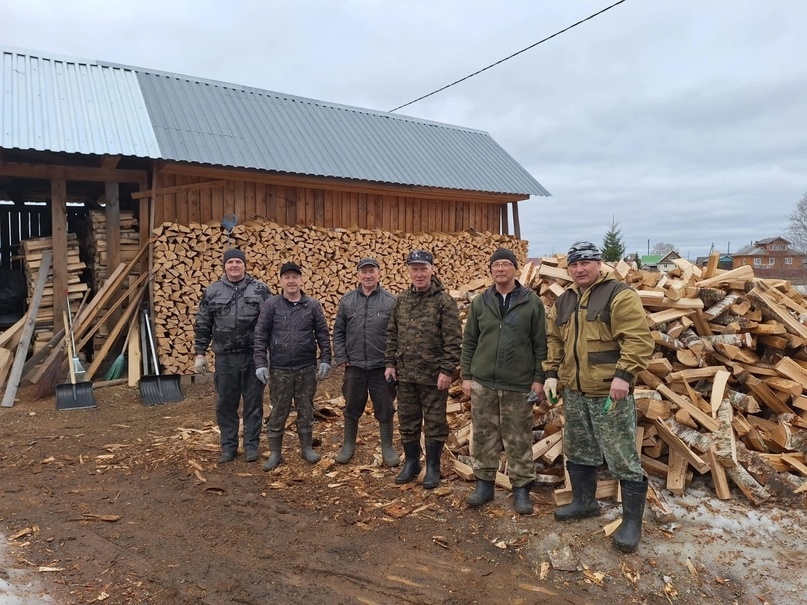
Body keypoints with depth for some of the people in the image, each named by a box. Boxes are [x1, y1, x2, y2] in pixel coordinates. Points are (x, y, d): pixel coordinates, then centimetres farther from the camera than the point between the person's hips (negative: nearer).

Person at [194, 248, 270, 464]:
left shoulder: (260, 290, 0)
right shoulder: (212, 291, 5)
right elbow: (202, 325, 8)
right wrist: (200, 353, 4)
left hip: (254, 356, -1)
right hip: (225, 357, 2)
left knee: (253, 403, 7)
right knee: (225, 404, 10)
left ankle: (251, 445, 21)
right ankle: (228, 446, 24)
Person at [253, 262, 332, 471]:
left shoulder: (313, 305, 1)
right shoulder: (271, 305, -3)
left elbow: (323, 334, 3)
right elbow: (260, 335, -3)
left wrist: (325, 360, -3)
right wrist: (260, 363, -9)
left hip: (307, 368, 1)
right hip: (279, 369, -1)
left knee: (306, 410, 12)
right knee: (278, 412, 7)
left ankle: (307, 448, 26)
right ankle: (275, 453, 20)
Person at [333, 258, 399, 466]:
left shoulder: (390, 301, -4)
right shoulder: (347, 300, 2)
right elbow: (338, 331, 6)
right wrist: (341, 358, -1)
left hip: (382, 367, -1)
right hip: (354, 366, 2)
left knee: (385, 410, 9)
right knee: (352, 409, 15)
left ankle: (387, 448, 25)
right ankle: (348, 445, 32)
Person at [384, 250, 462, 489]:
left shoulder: (444, 301, -10)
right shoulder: (401, 299, 7)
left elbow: (453, 340, -13)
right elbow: (392, 334, 12)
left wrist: (447, 370, -16)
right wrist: (390, 363, 7)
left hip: (433, 375, -5)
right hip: (405, 374, 5)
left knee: (434, 423, 7)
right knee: (407, 422, 15)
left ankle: (433, 467, 22)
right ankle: (411, 463, 31)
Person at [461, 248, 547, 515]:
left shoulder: (532, 302, -1)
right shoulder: (480, 302, 6)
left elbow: (540, 343, 0)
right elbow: (469, 341, 8)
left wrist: (539, 378, -5)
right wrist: (467, 376, 4)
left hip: (519, 385, -2)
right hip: (483, 383, 2)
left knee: (519, 440, 5)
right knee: (484, 436, 10)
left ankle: (521, 489, 19)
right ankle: (484, 484, 23)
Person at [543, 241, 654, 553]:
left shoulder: (619, 295, -11)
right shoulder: (563, 302, 11)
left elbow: (639, 340, -18)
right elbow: (554, 341, 18)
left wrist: (623, 375, -26)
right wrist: (551, 373, 7)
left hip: (610, 393, -7)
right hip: (574, 392, 7)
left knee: (623, 459, 0)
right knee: (578, 452, 19)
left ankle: (632, 521, 13)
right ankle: (584, 502, 37)